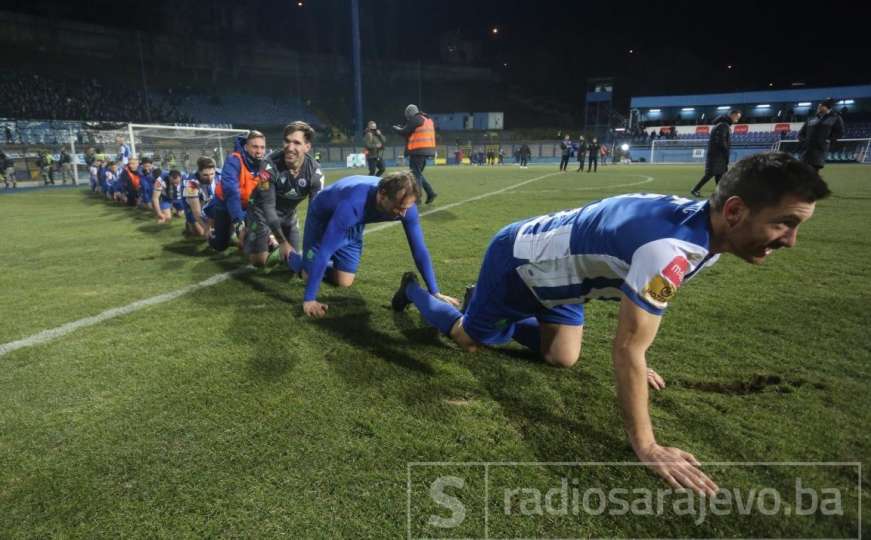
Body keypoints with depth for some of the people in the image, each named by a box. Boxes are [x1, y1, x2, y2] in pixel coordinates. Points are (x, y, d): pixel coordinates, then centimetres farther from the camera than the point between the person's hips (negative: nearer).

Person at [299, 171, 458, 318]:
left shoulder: (405, 204, -31)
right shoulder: (354, 204, -47)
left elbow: (419, 248, -22)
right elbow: (325, 249, -45)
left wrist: (435, 293, -21)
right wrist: (309, 299, -44)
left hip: (352, 224, 4)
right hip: (323, 215, -4)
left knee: (344, 282, 1)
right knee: (309, 275, -3)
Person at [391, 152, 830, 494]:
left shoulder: (700, 226, -9)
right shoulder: (670, 249, -40)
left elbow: (649, 306, 8)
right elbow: (627, 349, -34)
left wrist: (635, 363, 16)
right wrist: (645, 446, -25)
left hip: (551, 270, 8)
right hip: (516, 261, -8)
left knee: (563, 358, 11)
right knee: (468, 338, 11)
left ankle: (491, 310, 32)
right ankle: (414, 291, 37)